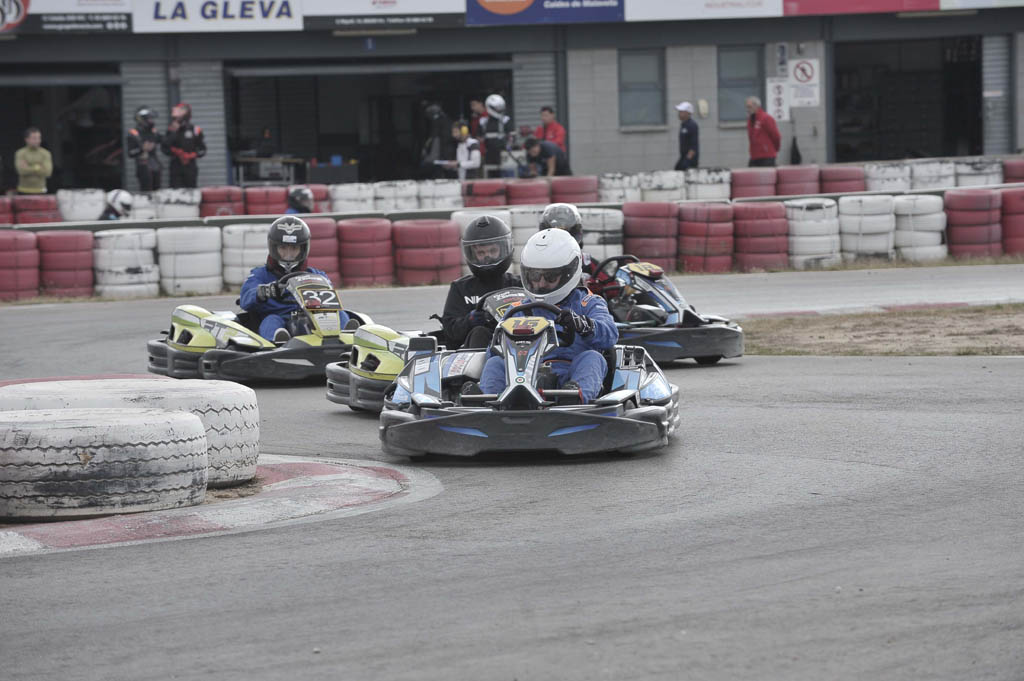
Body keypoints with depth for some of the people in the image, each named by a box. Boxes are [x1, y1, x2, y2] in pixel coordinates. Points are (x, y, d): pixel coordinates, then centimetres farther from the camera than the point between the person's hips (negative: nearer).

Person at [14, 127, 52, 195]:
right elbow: (22, 171, -14)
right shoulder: (20, 153, 0)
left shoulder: (46, 153, 3)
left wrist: (29, 169, -9)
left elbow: (48, 172, -8)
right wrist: (37, 167, -7)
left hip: (40, 191, 1)